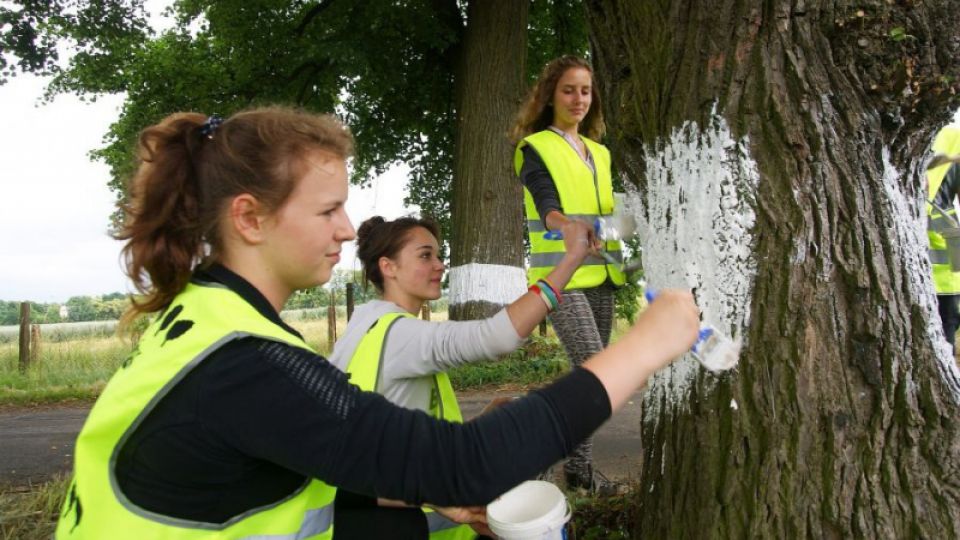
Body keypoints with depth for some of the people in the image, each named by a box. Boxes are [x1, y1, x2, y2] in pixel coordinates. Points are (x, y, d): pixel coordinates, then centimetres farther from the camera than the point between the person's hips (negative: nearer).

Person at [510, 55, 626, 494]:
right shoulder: (535, 148, -1)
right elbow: (546, 206, -15)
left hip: (599, 275, 7)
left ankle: (581, 462, 17)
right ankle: (578, 468, -5)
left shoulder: (599, 153, 19)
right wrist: (567, 226, -35)